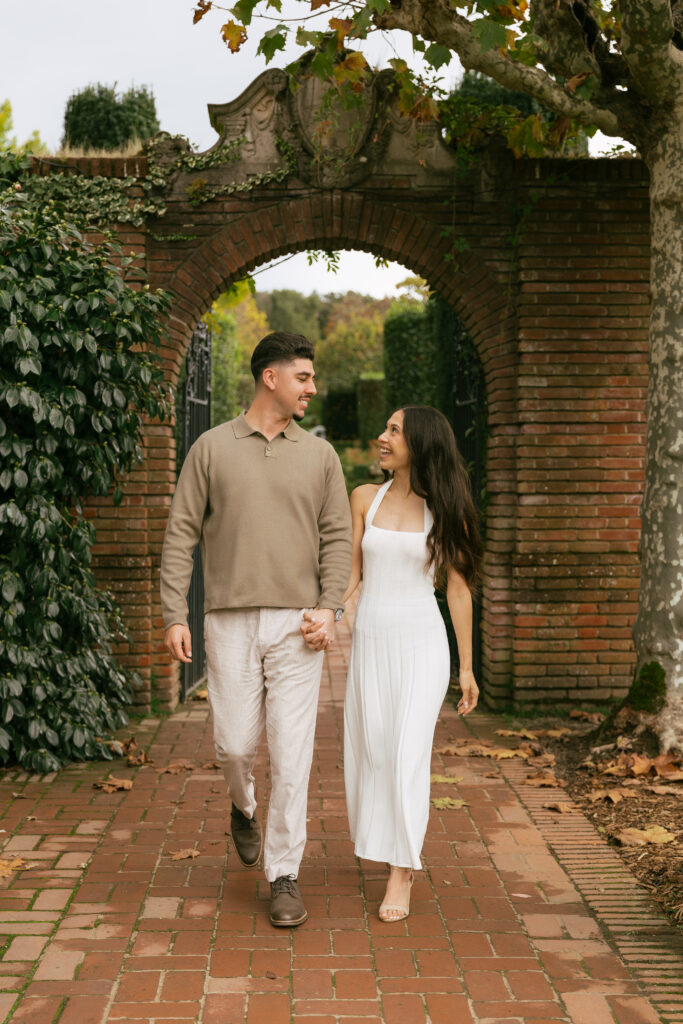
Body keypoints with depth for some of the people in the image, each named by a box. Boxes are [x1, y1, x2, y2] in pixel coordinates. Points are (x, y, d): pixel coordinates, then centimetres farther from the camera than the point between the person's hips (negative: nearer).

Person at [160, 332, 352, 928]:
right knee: (235, 743, 2)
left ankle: (285, 876, 11)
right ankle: (244, 808, 37)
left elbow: (337, 538, 7)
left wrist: (329, 608, -6)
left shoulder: (319, 455, 9)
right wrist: (174, 615, -4)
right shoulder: (212, 448, 5)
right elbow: (181, 535, 3)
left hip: (297, 624, 1)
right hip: (231, 621, 0)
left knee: (292, 755, -1)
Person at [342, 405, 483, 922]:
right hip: (370, 641, 3)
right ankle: (385, 836, 37)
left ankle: (401, 873, -1)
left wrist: (467, 667, 1)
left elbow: (458, 588, 0)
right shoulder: (366, 497, 4)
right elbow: (350, 573, 5)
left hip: (422, 644, -3)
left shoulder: (445, 508, -3)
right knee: (371, 751, 9)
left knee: (408, 755, -11)